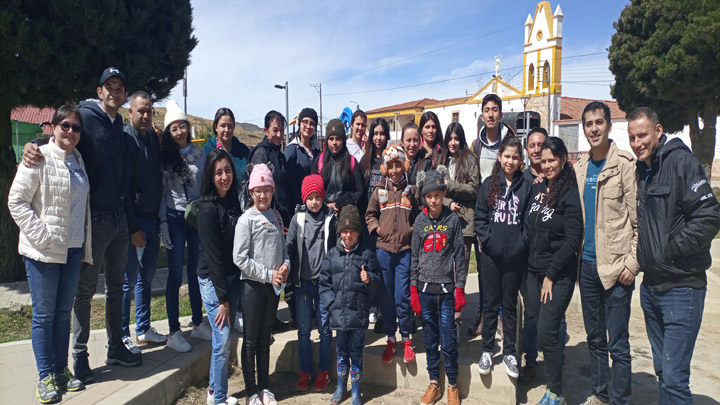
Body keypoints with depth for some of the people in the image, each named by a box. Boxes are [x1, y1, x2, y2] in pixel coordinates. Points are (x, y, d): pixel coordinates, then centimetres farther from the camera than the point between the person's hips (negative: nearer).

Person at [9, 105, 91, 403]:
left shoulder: (78, 160, 11)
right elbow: (16, 201, -12)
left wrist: (84, 244, 13)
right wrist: (41, 235, -17)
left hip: (73, 249, 6)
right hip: (43, 251, -6)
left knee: (64, 313, 14)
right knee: (44, 314, 4)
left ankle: (61, 370, 26)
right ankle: (45, 377, 17)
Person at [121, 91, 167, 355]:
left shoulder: (152, 137, 10)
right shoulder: (125, 138, -13)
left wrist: (158, 216, 11)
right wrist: (133, 228, -16)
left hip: (152, 218, 7)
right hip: (133, 221, -7)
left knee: (147, 276, 14)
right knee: (129, 279, 1)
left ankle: (143, 329, 26)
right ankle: (123, 335, 15)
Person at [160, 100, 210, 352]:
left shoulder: (199, 153, 8)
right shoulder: (165, 156, 0)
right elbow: (161, 191, -1)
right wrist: (163, 223, -7)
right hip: (175, 217, -3)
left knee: (196, 271, 9)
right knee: (175, 274, -1)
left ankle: (198, 324, 21)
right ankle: (174, 332, 7)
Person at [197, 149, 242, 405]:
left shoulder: (233, 202, 4)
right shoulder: (208, 208, -16)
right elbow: (212, 255, -17)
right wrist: (222, 298, -15)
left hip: (233, 277, 7)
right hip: (213, 281, -6)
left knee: (224, 338, 15)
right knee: (222, 341, -1)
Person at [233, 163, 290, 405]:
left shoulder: (276, 217, 7)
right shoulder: (247, 219, -10)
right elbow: (240, 258, -15)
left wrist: (286, 265, -6)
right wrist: (268, 274, -15)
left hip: (274, 286, 5)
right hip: (253, 286, -5)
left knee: (265, 339, 16)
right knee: (251, 341, 7)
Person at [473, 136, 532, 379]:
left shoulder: (526, 186, 1)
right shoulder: (489, 184, 2)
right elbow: (479, 217, 1)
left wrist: (522, 242, -9)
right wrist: (488, 240, -9)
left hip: (515, 256, 0)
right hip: (490, 254, 0)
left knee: (510, 304, 12)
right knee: (490, 302, 10)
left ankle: (509, 352, 24)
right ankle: (487, 350, 22)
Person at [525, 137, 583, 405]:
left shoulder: (570, 193, -11)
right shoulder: (537, 189, 7)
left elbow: (573, 240, -14)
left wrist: (551, 274, -13)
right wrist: (531, 266, 7)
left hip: (558, 275, -6)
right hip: (533, 271, 6)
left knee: (546, 333, -4)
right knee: (539, 329, 11)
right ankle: (551, 381, 31)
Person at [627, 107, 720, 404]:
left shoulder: (681, 161, -11)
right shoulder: (640, 170, 12)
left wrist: (669, 251, -17)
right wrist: (637, 257, 7)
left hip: (681, 287, -7)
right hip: (650, 285, 8)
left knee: (674, 377, -5)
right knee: (662, 369, 18)